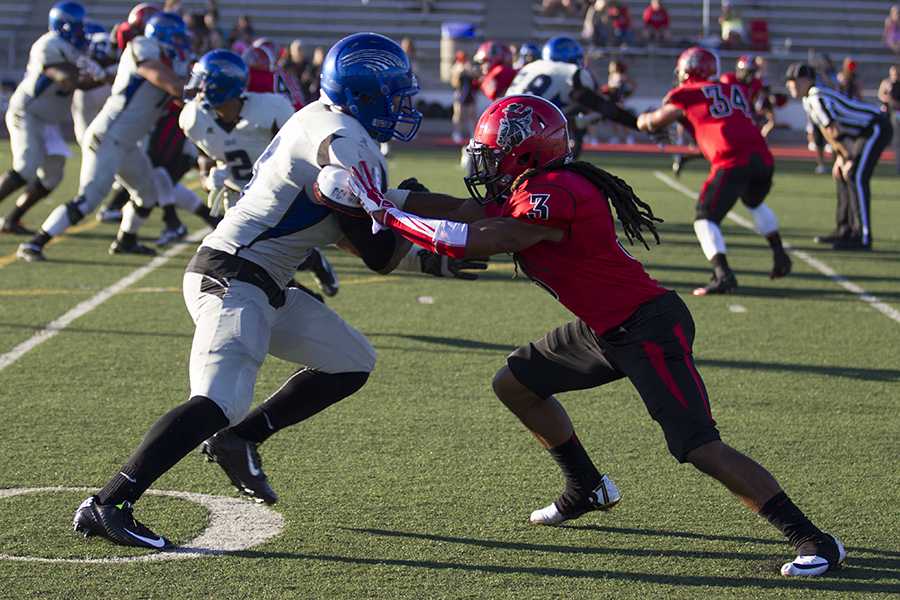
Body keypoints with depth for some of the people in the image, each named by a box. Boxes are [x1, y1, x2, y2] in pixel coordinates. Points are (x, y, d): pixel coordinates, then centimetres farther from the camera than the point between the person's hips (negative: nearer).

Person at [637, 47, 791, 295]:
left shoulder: (686, 95, 12)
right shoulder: (734, 90, 26)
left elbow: (647, 123, 23)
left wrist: (645, 119, 46)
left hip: (732, 162, -6)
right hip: (763, 157, 6)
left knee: (706, 218, 3)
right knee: (755, 203, 34)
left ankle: (723, 274, -16)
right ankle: (780, 257, 34)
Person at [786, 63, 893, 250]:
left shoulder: (817, 99, -21)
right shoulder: (808, 101, 11)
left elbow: (833, 132, -21)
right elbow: (828, 132, 17)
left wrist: (848, 158, -14)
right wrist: (840, 157, 12)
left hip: (876, 128, -10)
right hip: (864, 131, 10)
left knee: (855, 177, -16)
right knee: (842, 176, 13)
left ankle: (863, 237, -17)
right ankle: (844, 230, 20)